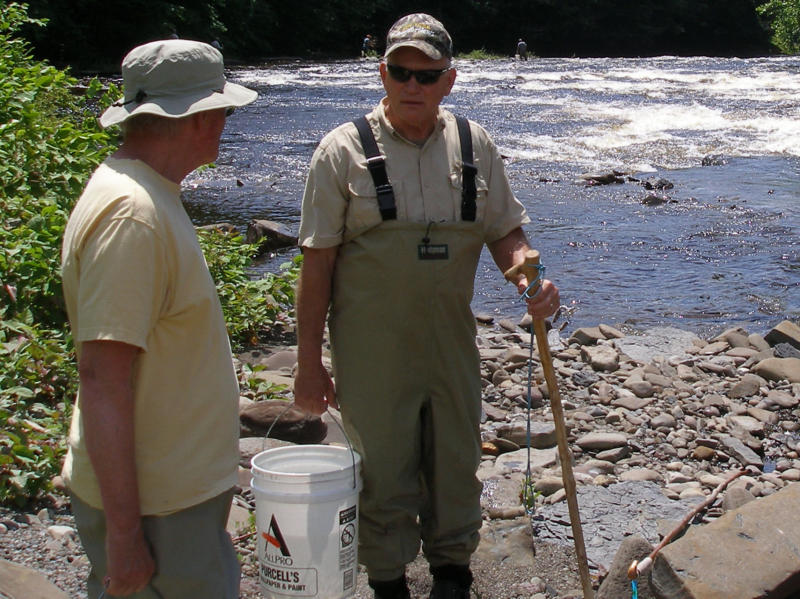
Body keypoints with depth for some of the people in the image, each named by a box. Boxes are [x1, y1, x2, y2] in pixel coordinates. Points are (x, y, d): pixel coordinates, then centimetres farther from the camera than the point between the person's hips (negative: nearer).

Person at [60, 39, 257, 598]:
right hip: (153, 507, -10)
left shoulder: (150, 196, 11)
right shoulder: (131, 215, -23)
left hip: (179, 486, 10)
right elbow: (102, 383, -26)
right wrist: (124, 534, -24)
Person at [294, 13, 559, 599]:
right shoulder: (344, 149, -7)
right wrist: (309, 364, -6)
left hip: (452, 341, 3)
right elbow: (318, 263, -6)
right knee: (383, 473, 7)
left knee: (457, 467, 15)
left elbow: (505, 229, 10)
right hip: (371, 351, -3)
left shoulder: (474, 144, 3)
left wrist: (529, 275, -14)